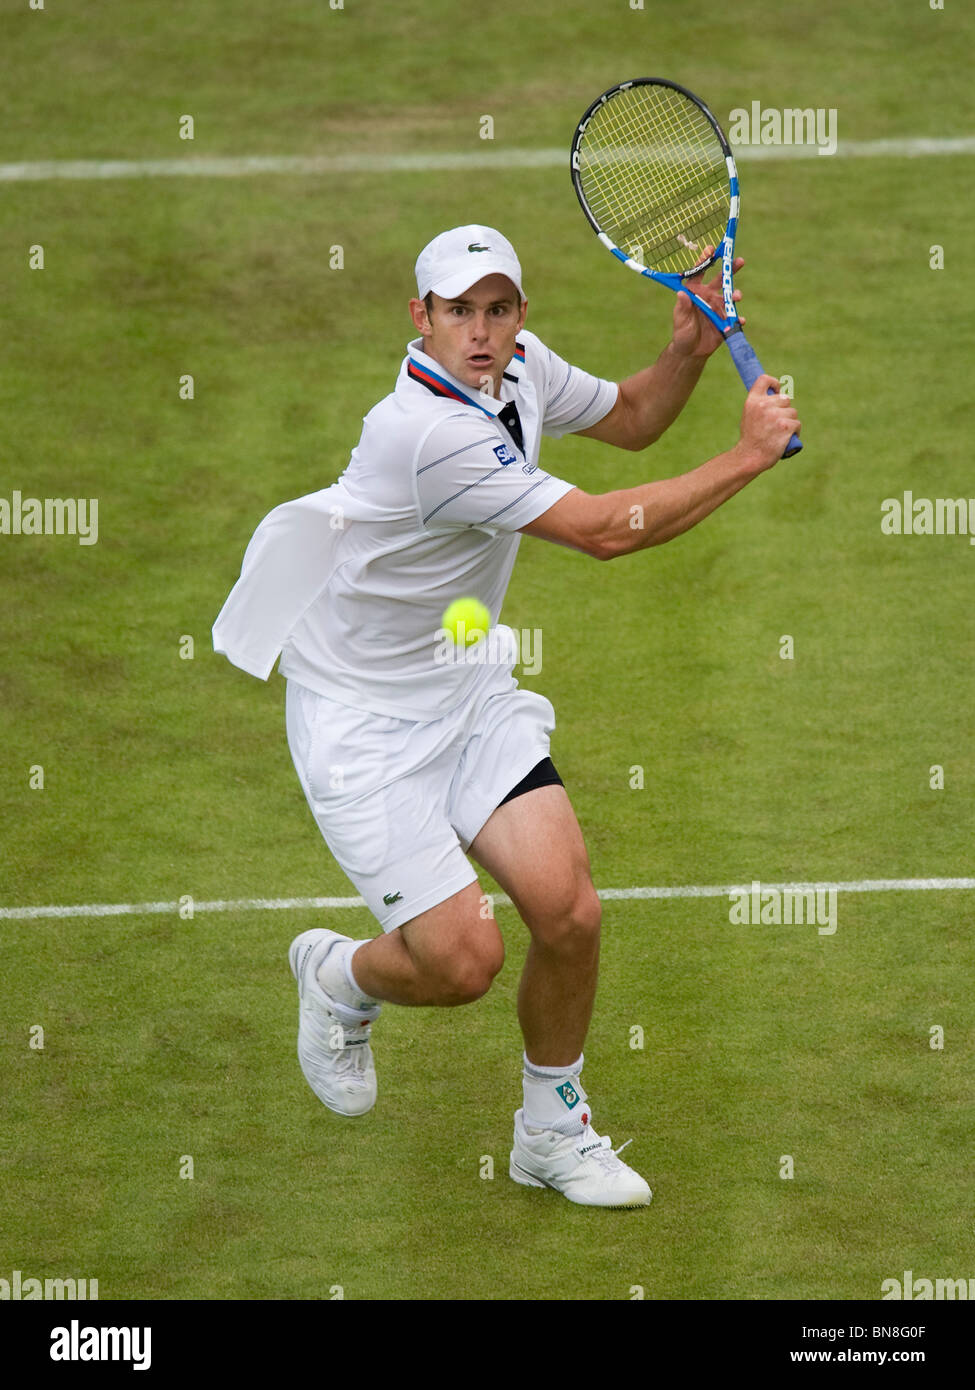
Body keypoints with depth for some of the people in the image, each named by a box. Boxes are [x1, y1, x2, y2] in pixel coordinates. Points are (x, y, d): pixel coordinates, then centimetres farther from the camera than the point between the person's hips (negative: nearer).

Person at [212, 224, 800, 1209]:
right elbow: (604, 531, -28)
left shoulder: (521, 369, -3)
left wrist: (688, 349, -4)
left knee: (569, 912, -9)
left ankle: (552, 1132, 14)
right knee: (463, 960, -12)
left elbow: (630, 418, 18)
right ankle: (338, 975, 23)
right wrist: (749, 456, -20)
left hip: (469, 688, 7)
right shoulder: (429, 434, -30)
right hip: (363, 715, -7)